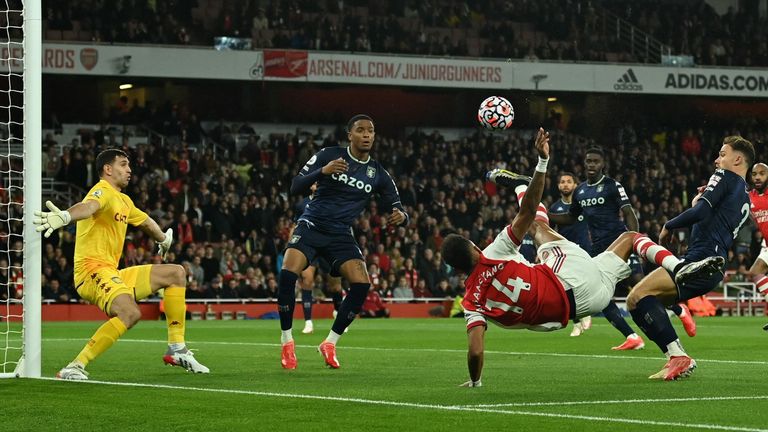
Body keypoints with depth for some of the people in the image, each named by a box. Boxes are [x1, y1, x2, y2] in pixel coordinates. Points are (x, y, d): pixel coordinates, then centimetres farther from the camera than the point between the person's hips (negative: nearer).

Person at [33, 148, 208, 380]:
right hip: (93, 271, -10)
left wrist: (163, 239, 61)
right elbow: (88, 206, -36)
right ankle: (74, 368, -32)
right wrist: (64, 216, -58)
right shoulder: (103, 191, -10)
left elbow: (146, 221, 43)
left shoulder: (123, 200, 21)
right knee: (130, 312, -35)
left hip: (113, 274, 10)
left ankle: (177, 349, 11)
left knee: (176, 273, 13)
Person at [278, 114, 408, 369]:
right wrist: (323, 171, -26)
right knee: (288, 273, -27)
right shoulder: (329, 156, -3)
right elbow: (296, 187, -8)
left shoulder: (378, 174, 5)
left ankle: (330, 343, -2)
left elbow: (399, 209, 7)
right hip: (312, 225, -3)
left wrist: (400, 216, -19)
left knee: (362, 283, -19)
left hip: (341, 235, 3)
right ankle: (287, 343, -12)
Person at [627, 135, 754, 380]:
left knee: (638, 297, -21)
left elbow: (700, 213, -13)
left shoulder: (726, 177, 1)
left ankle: (678, 357, -27)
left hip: (701, 257, -10)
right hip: (713, 269, 10)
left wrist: (669, 226, 0)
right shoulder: (745, 199, 27)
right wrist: (699, 205, 19)